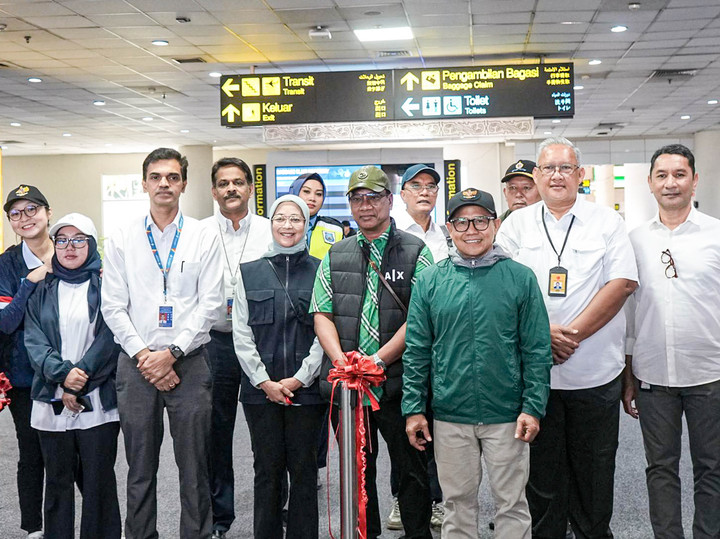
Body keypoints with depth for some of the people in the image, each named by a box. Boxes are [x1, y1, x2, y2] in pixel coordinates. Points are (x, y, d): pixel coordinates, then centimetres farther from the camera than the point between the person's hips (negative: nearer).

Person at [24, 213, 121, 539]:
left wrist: (79, 381, -13)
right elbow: (33, 341, 1)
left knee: (97, 483, 2)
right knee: (57, 481, 9)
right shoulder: (43, 291, 12)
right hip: (51, 403, 3)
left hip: (98, 403, -3)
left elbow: (109, 340, -6)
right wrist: (63, 375, -14)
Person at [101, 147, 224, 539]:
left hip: (189, 363, -1)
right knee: (139, 467, 10)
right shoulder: (121, 239, 6)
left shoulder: (204, 238, 2)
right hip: (136, 364, 1)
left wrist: (171, 353, -11)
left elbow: (209, 305, -3)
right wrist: (144, 355, -8)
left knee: (194, 466, 5)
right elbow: (113, 307, 2)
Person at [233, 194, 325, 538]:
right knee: (267, 470, 7)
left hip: (307, 389, -1)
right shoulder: (249, 273, 8)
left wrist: (300, 378, -8)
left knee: (304, 471, 5)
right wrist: (264, 381, -5)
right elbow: (242, 335, 4)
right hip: (260, 390, 1)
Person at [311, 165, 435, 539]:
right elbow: (322, 314, 6)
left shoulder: (416, 253, 0)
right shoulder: (335, 256, 11)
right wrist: (341, 361, -11)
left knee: (412, 469, 6)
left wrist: (377, 360, -17)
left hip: (399, 381, -3)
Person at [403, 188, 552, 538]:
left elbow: (537, 349, -1)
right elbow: (416, 350, 3)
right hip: (449, 417, 1)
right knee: (458, 503, 14)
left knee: (512, 503, 10)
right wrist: (413, 408, -1)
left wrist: (533, 407, -7)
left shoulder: (520, 278, -1)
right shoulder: (430, 280, 2)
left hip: (507, 416, -1)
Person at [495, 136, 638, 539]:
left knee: (595, 470, 10)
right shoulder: (516, 225, 6)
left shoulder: (607, 222, 4)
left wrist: (573, 332, -15)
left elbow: (623, 283, -7)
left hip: (596, 372, 0)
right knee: (542, 467, 9)